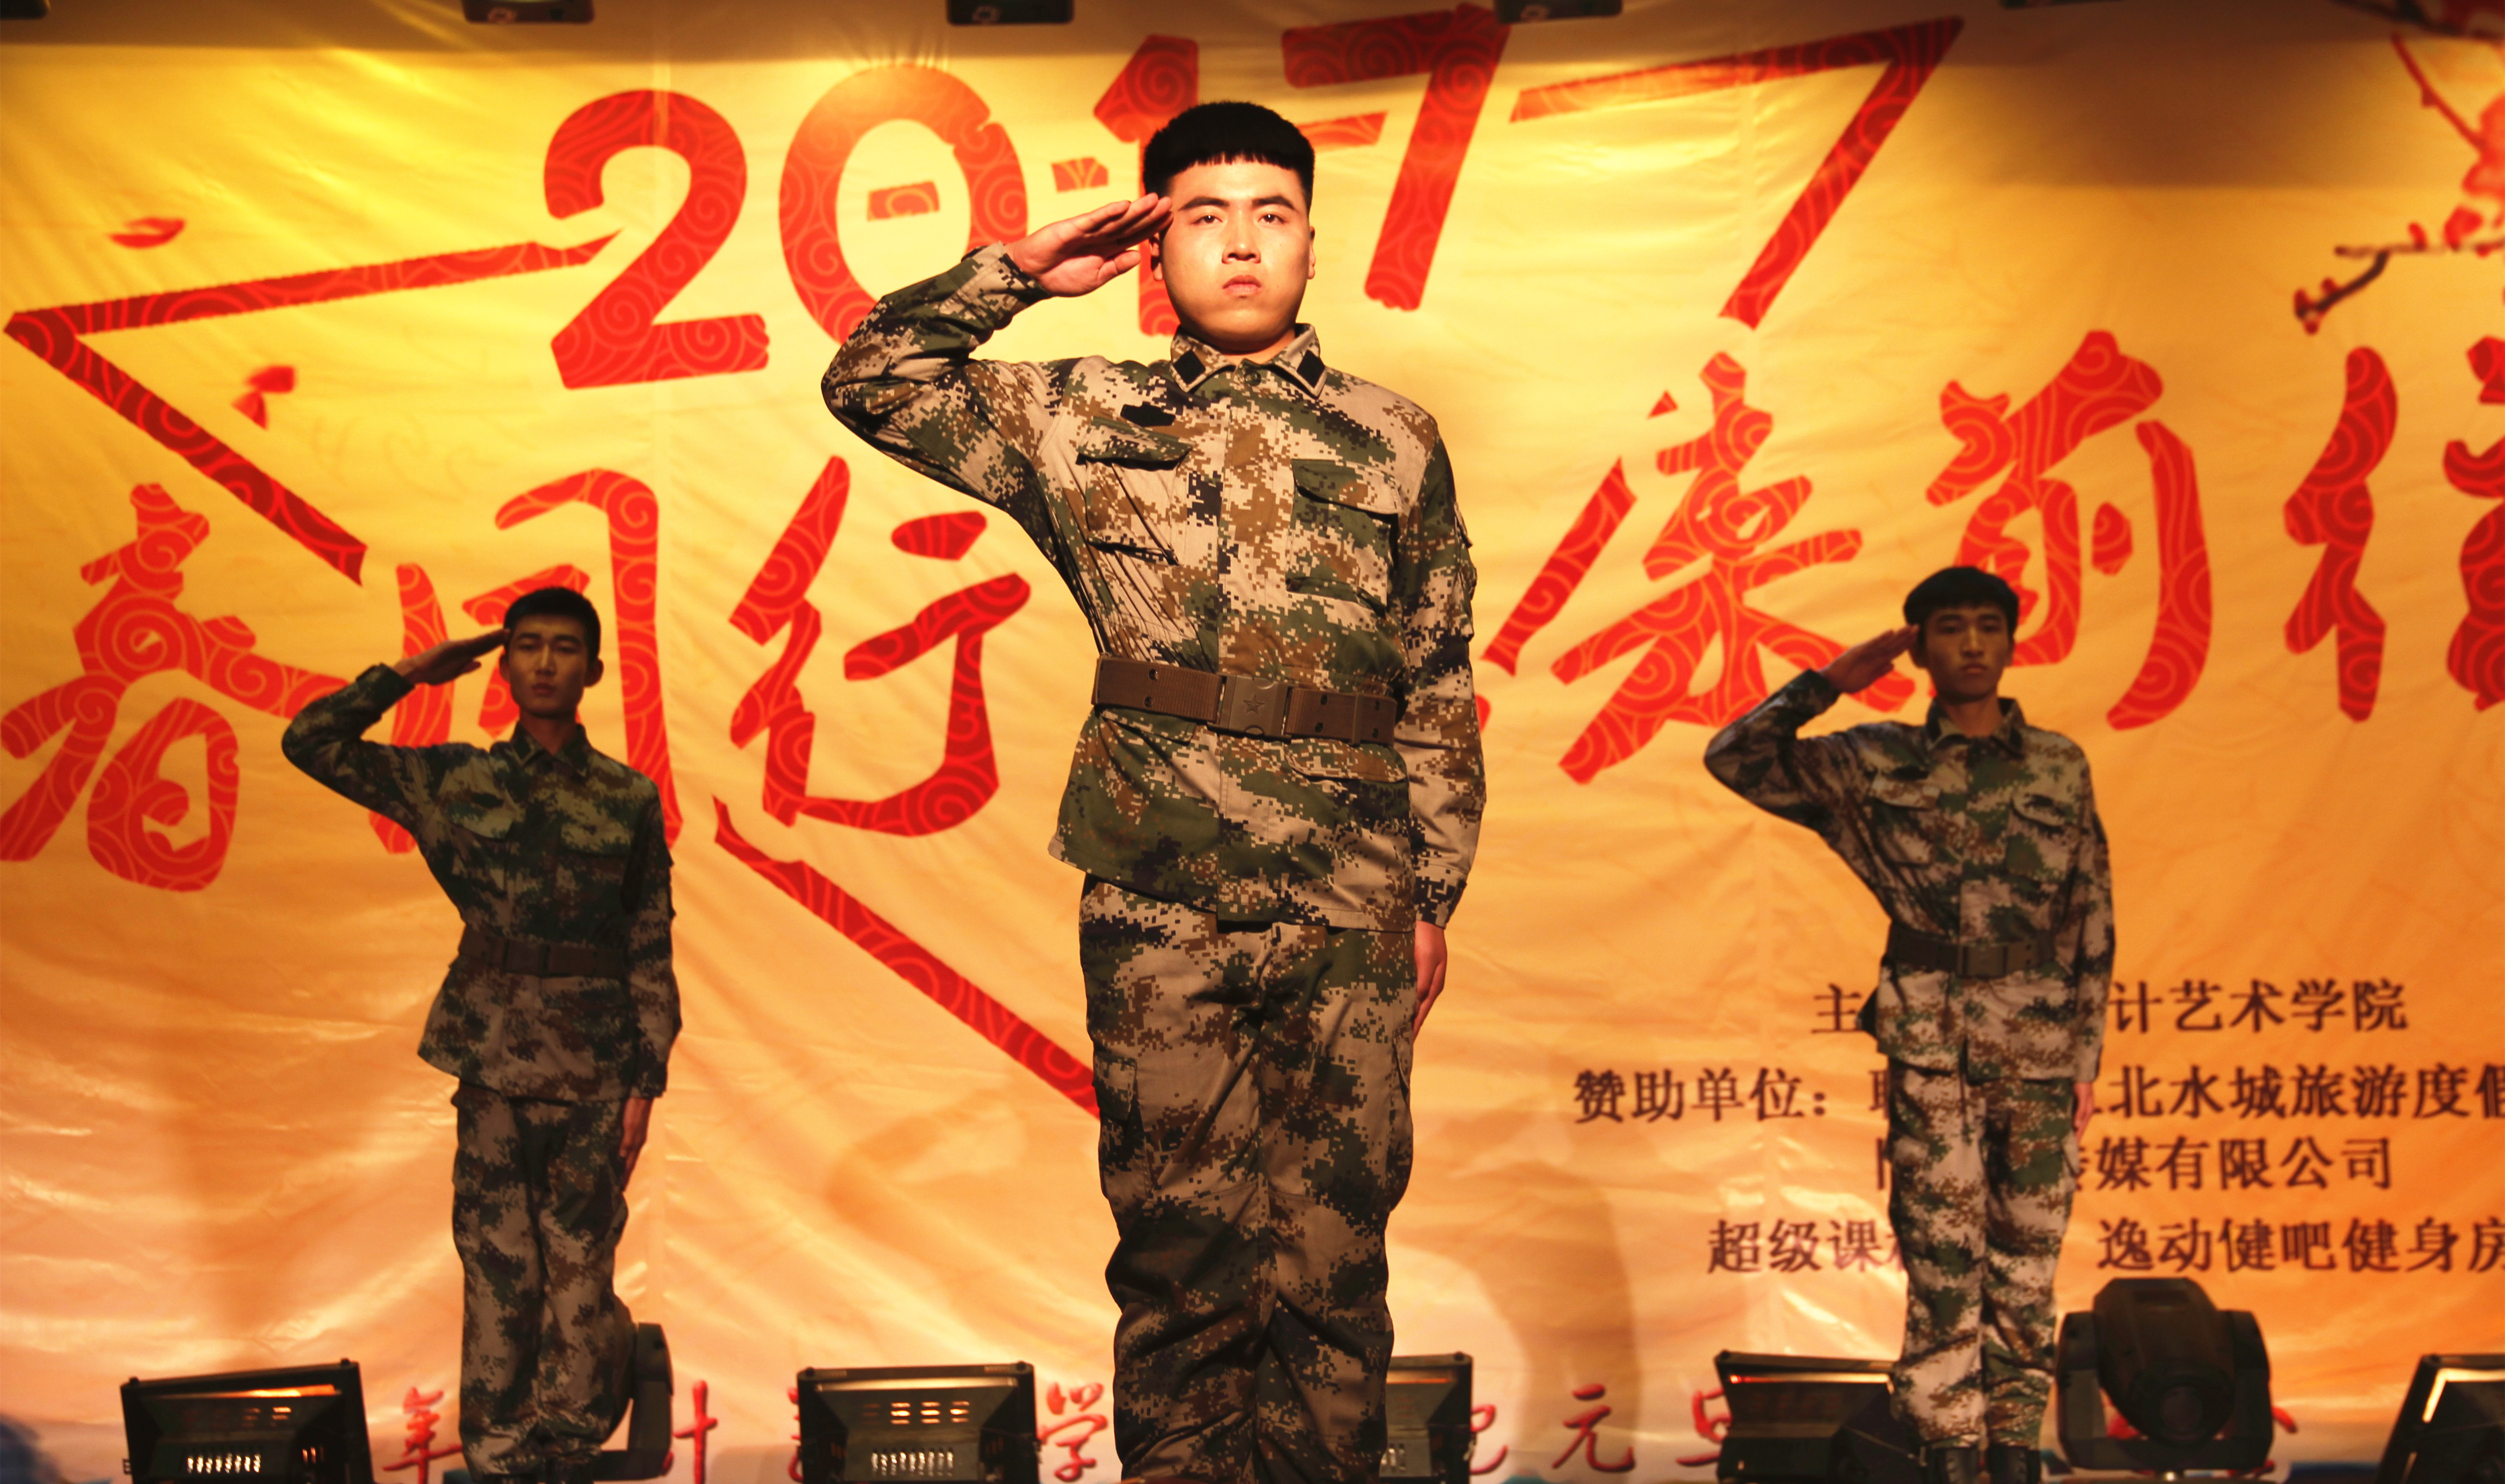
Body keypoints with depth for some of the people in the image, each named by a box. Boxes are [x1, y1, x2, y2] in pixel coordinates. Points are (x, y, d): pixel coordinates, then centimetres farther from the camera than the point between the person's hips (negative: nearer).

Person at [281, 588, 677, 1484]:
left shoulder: (629, 800, 2)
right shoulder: (453, 780, 5)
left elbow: (651, 949, 3)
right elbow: (311, 741, 7)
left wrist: (646, 1082, -1)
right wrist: (412, 673, 3)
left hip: (593, 1069, -1)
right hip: (492, 1063, 1)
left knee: (579, 1273, 3)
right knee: (497, 1271, 4)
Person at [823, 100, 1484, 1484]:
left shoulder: (1395, 444, 11)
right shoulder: (1086, 419, 11)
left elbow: (1439, 690, 11)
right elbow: (873, 380, 11)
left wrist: (1434, 895, 7)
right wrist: (1018, 268, 7)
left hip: (1350, 906, 0)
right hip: (1156, 904, 0)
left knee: (1330, 1254, 2)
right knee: (1179, 1248, 6)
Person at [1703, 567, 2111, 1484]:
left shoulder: (2061, 765, 9)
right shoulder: (1876, 764, 5)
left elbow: (2093, 917, 10)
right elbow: (1736, 759, 1)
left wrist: (2088, 1053, 6)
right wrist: (1831, 683, -3)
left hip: (2041, 1048, 2)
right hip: (1930, 1047, -2)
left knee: (2027, 1257, 5)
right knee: (1942, 1257, -1)